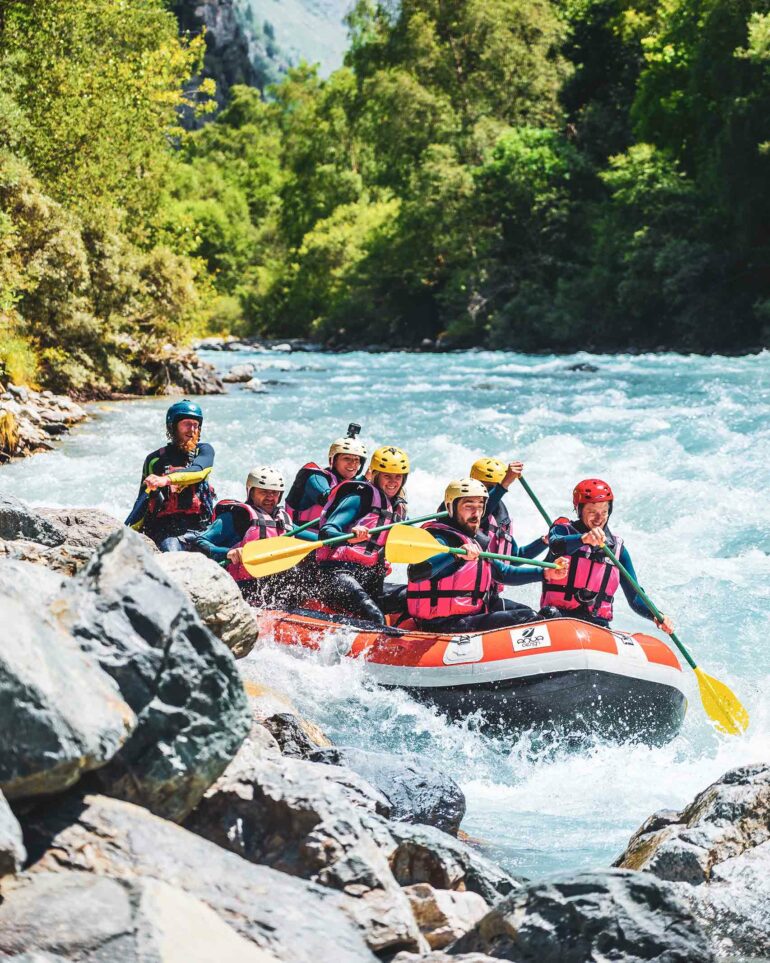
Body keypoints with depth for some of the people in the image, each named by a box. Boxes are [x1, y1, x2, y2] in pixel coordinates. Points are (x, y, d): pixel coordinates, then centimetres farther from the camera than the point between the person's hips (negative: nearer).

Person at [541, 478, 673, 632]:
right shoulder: (563, 530, 7)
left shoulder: (617, 548, 16)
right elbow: (556, 546, -20)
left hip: (597, 624, 3)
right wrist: (584, 539, -42)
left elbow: (635, 597, 12)